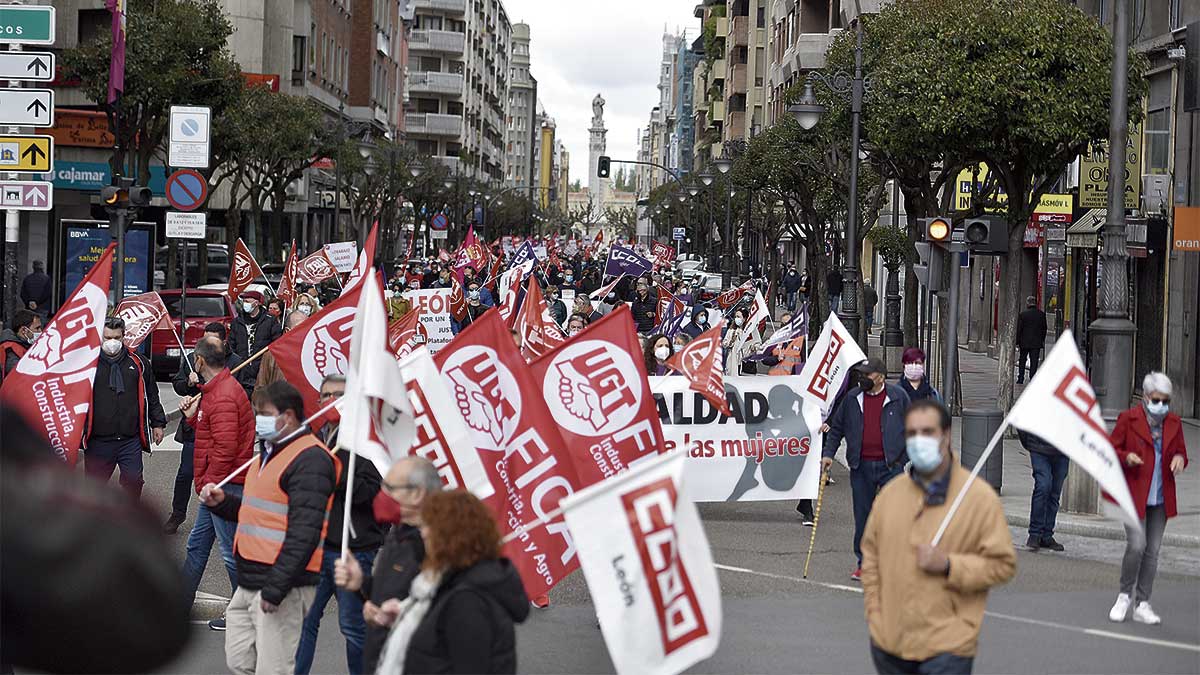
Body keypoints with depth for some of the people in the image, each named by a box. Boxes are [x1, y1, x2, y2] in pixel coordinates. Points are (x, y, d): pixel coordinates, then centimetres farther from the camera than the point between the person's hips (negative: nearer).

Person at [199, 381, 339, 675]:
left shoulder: (310, 460, -15)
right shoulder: (269, 453, 19)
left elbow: (304, 533, -22)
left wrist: (275, 589, -24)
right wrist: (223, 502, 11)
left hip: (283, 586, -10)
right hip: (249, 583, 10)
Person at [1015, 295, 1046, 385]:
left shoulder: (1022, 315, -9)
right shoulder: (1041, 314, -2)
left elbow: (1019, 329, -6)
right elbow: (1044, 328, 5)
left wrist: (1017, 342, 1)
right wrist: (1042, 340, 16)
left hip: (1024, 342, -1)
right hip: (1036, 342, 1)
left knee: (1022, 360, 14)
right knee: (1034, 361, 3)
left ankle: (1020, 379, 13)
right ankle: (1032, 380, -3)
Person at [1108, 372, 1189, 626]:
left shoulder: (1174, 422, 9)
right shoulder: (1128, 419, -4)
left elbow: (1180, 451, 18)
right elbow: (1112, 449, 1)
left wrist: (1179, 459, -5)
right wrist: (1126, 457, -20)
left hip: (1161, 498, 5)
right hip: (1134, 495, -4)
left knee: (1152, 551, 6)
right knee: (1137, 545, -16)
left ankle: (1142, 604, 14)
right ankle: (1125, 595, 6)